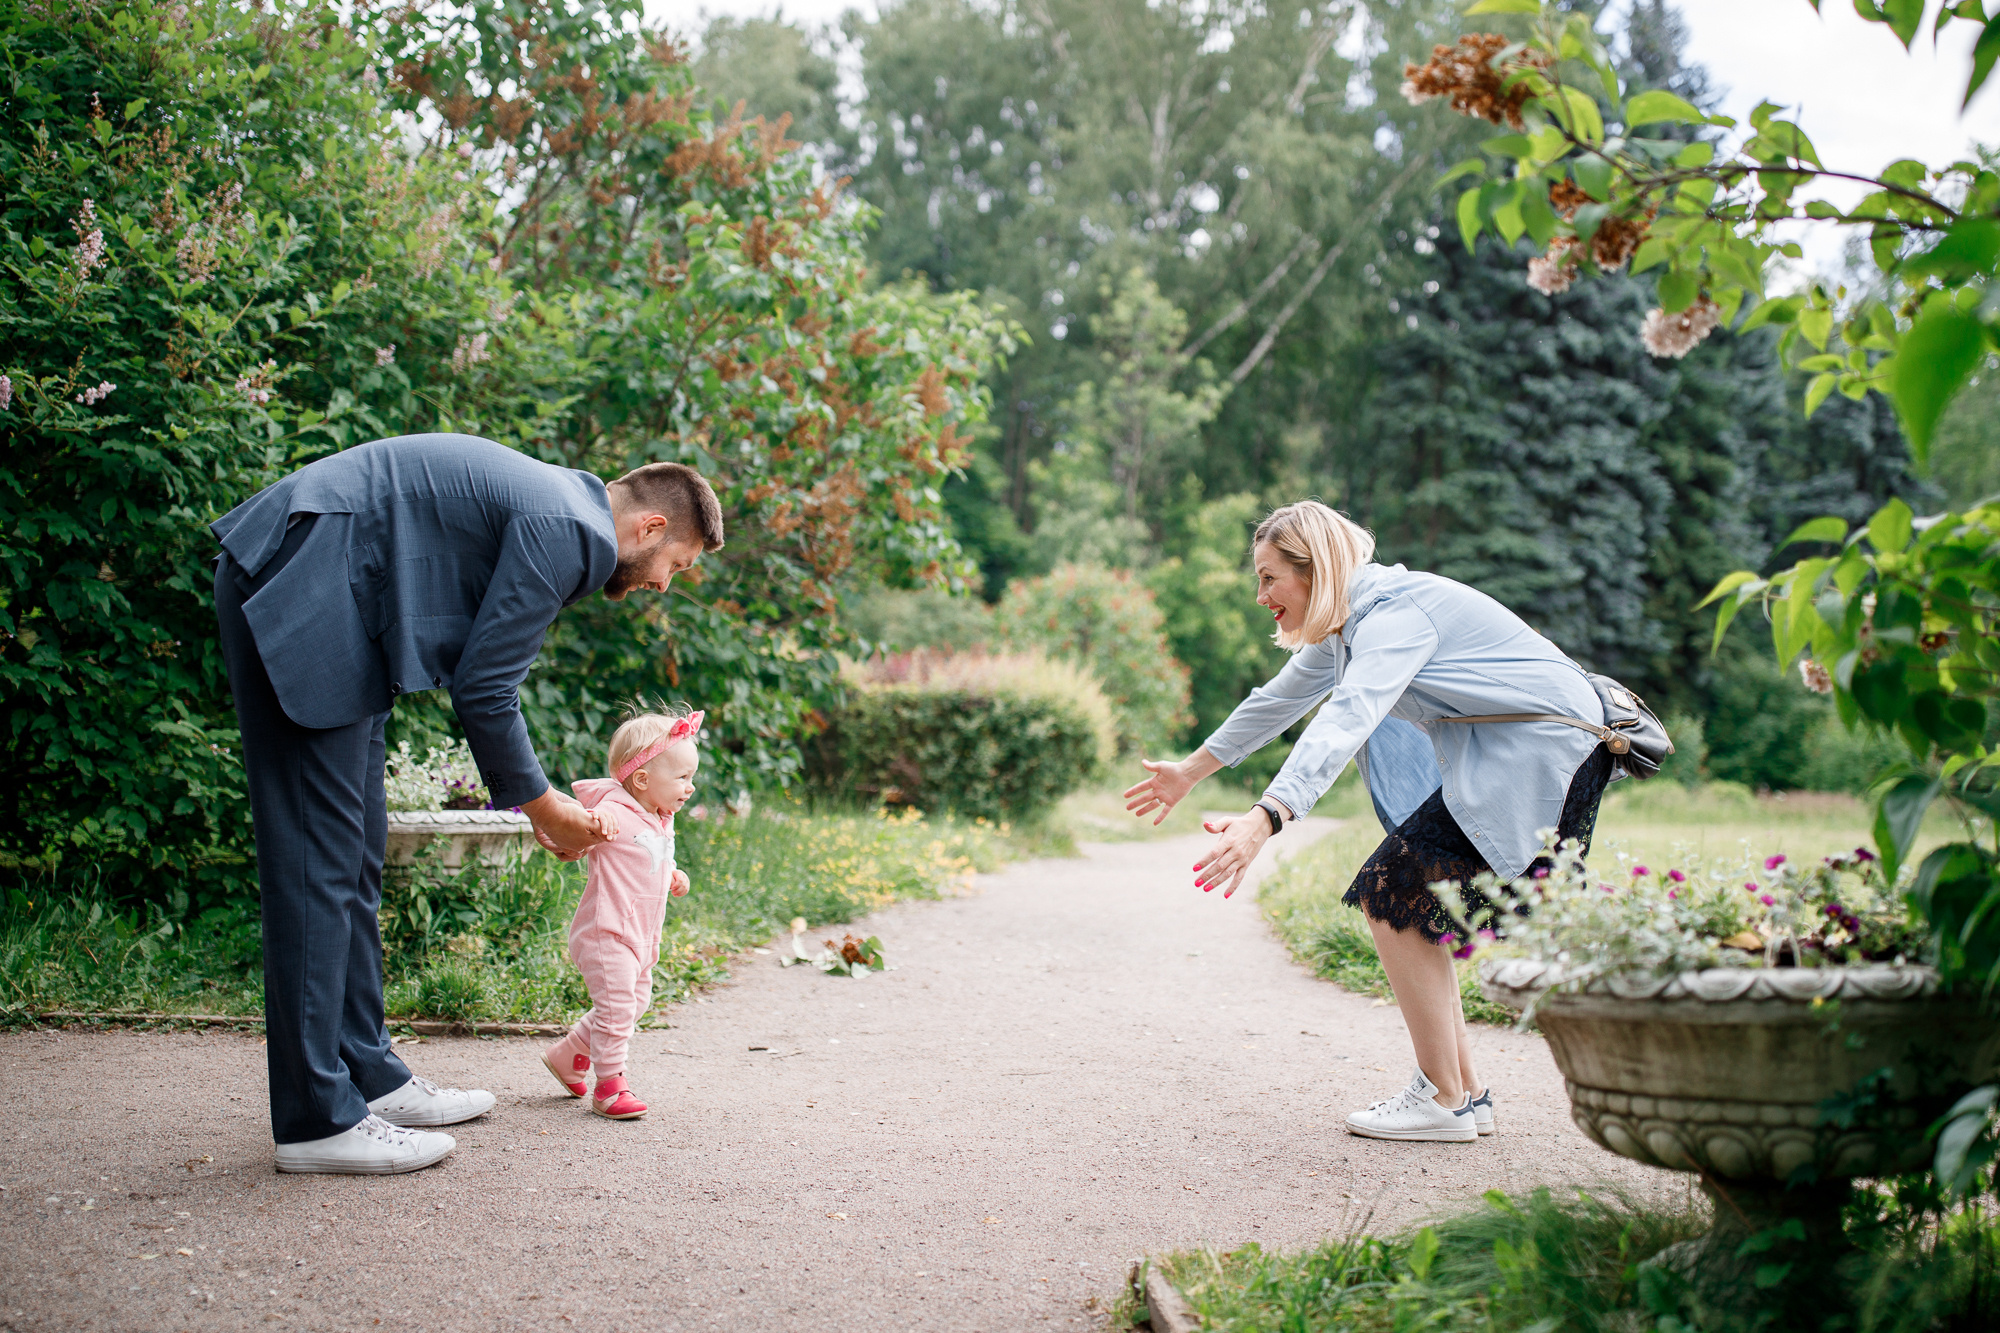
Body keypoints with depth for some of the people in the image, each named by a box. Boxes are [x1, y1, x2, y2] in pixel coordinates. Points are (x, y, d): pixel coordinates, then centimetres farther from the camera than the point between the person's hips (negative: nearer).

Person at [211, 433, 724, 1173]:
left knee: (355, 851, 13)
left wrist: (540, 799, 19)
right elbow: (483, 689, -12)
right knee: (319, 857, -9)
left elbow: (481, 675, 22)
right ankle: (317, 1120, -4)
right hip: (301, 601, -11)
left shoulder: (558, 510, 19)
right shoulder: (566, 530, -12)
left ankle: (368, 1077, 20)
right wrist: (542, 806, 1)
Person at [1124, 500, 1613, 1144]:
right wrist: (1190, 771, 33)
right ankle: (1466, 1091, 13)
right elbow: (1279, 701, 25)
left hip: (1542, 753, -10)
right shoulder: (1345, 623, 11)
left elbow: (1345, 721, -37)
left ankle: (1444, 1102, -3)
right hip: (1493, 758, 10)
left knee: (1395, 898, -11)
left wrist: (1264, 818, -49)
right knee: (1398, 902, 7)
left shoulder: (1394, 612, -20)